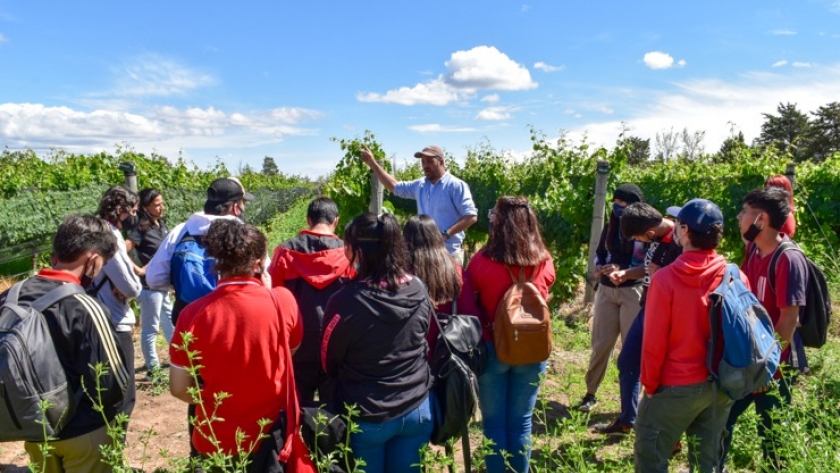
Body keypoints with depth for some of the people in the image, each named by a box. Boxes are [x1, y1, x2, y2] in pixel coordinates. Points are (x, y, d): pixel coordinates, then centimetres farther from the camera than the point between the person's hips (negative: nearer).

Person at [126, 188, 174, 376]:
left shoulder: (162, 224, 5)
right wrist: (139, 271, -21)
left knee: (170, 321, 21)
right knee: (151, 328, 4)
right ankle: (153, 366, 16)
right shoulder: (141, 229, -16)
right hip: (150, 285, -8)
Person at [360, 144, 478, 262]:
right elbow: (395, 186, 23)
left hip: (449, 254, -6)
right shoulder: (420, 185, 10)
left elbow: (471, 216, -14)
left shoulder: (456, 185, -9)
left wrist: (445, 234, -22)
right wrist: (372, 163, 19)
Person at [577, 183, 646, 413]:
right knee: (600, 343, 9)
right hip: (606, 290, 5)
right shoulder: (611, 227, 9)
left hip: (633, 292, -4)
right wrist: (599, 269, -10)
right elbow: (599, 254, 12)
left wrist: (623, 273, -27)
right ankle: (591, 393, 21)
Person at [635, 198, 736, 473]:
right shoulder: (736, 277, -6)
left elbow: (654, 341, -14)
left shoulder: (665, 279, -18)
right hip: (722, 384, 5)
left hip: (677, 386, -5)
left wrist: (649, 384, -1)